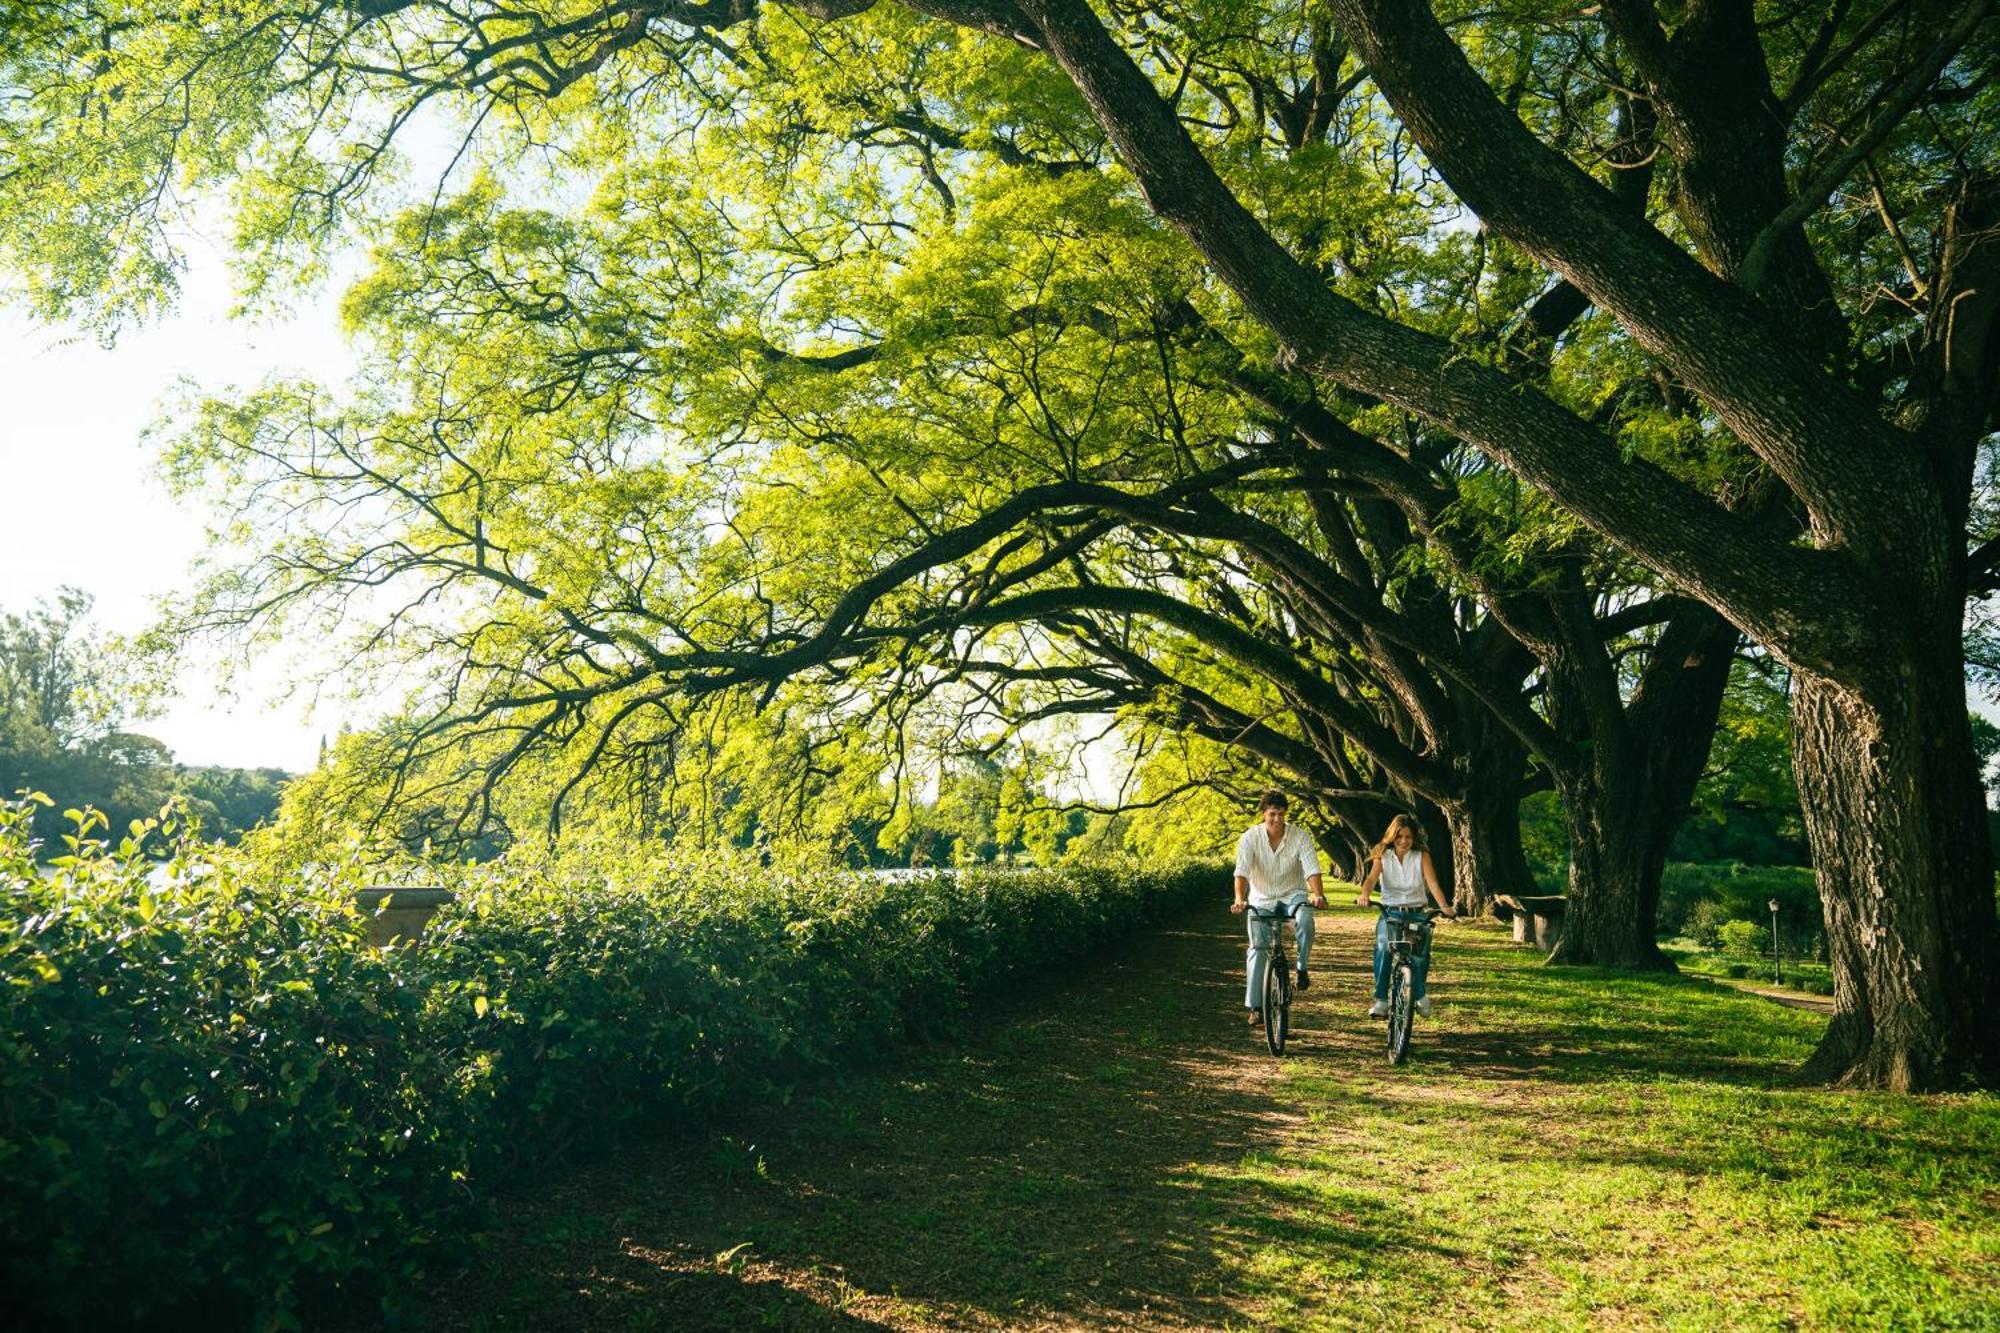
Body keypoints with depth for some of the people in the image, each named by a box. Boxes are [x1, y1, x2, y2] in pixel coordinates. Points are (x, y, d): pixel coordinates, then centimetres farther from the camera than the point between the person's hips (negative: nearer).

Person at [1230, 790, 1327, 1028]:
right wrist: (1239, 899, -40)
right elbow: (1242, 872, -23)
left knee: (1305, 920, -33)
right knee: (1258, 949, -6)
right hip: (1262, 899, 1)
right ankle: (1254, 1007, 2)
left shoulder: (1300, 836, -12)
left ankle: (1302, 968, -9)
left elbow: (1312, 869, -20)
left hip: (1293, 894, 0)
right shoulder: (1250, 838, -13)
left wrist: (1318, 894, -38)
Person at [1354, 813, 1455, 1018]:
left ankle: (1419, 993, 3)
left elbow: (1432, 883, -11)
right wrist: (1364, 895, -36)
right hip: (1390, 913, 0)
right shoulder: (1383, 856, 2)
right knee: (1383, 949, -28)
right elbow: (1371, 878, -14)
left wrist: (1444, 907, -29)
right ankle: (1380, 1000, -20)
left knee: (1421, 949, -25)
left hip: (1416, 914, 0)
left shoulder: (1421, 856, 2)